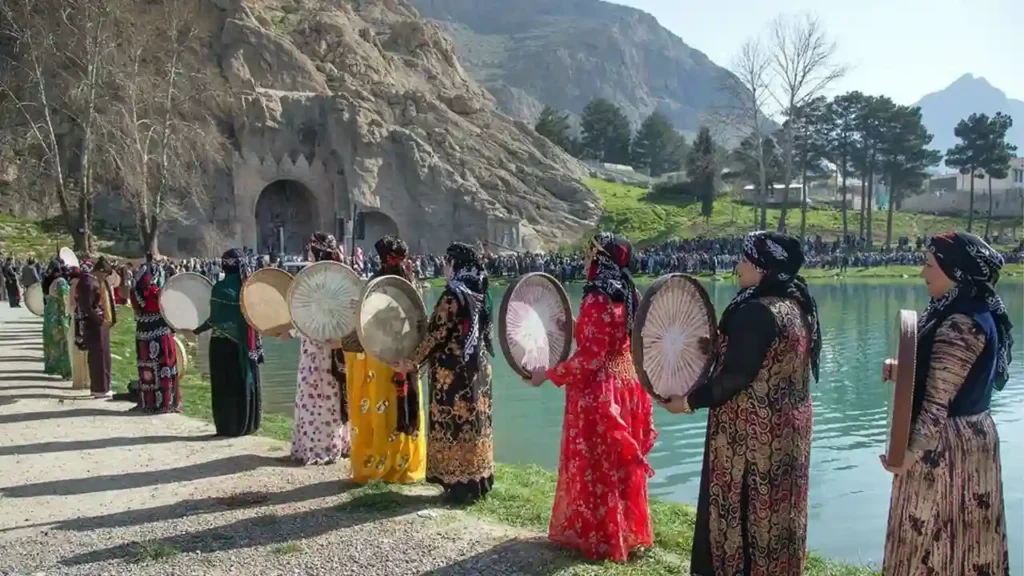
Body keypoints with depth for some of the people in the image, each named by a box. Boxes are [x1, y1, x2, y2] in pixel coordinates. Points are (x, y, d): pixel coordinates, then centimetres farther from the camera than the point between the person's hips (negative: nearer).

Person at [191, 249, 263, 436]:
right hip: (247, 344, 4)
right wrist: (257, 345, 10)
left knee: (226, 385, 5)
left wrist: (195, 330, 0)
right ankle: (247, 424, 18)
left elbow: (215, 319, -14)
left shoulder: (221, 287, -13)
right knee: (246, 381, 12)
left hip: (224, 344, -4)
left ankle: (229, 426, 9)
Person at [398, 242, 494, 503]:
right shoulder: (478, 293, 8)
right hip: (477, 368, 8)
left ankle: (458, 482, 5)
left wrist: (413, 362, -6)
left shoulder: (453, 295, -16)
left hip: (452, 370, -8)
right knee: (473, 419, 13)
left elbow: (436, 334, -15)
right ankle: (477, 480, 20)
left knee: (453, 422, 0)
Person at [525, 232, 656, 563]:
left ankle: (596, 535, 16)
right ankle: (626, 529, 29)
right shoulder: (629, 296, 6)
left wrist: (548, 375, -12)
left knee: (594, 466, 5)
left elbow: (589, 358, -21)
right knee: (619, 463, 17)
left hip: (596, 394, -8)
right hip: (624, 386, 8)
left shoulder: (597, 301, -20)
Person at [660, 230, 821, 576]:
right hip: (786, 428, 9)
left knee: (741, 511, 4)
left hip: (750, 433, -9)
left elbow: (737, 376, -21)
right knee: (775, 508, 18)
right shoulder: (795, 305, 6)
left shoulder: (755, 311, -22)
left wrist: (690, 401, -11)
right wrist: (720, 350, 14)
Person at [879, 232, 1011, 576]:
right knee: (961, 529, 20)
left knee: (934, 531, 5)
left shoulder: (961, 323, -23)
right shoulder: (979, 312, 7)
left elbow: (939, 398, -23)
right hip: (972, 433, 9)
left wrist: (911, 451, -19)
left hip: (945, 442, -9)